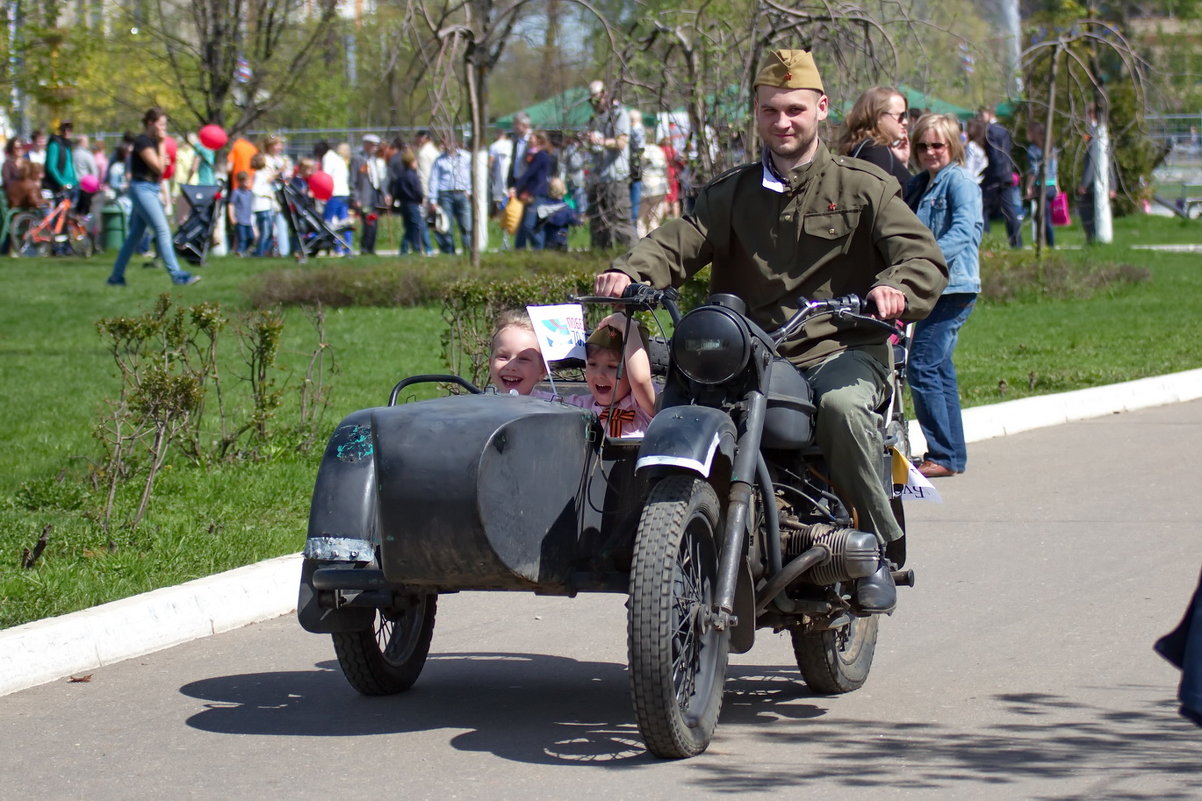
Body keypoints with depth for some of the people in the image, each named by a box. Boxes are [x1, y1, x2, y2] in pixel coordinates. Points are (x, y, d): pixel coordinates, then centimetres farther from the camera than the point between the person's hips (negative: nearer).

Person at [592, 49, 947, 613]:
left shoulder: (864, 186, 8)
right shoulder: (730, 193, 19)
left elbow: (924, 256, -5)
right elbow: (681, 240, 3)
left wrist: (896, 288, -30)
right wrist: (630, 273, -20)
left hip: (841, 349, -3)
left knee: (841, 403, -37)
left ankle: (879, 546, -21)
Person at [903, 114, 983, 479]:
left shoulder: (959, 181, -9)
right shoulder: (919, 185, 17)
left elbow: (964, 230, -22)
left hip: (953, 286, -9)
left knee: (922, 368, -12)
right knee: (939, 369, 11)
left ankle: (943, 456, -8)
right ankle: (954, 453, 17)